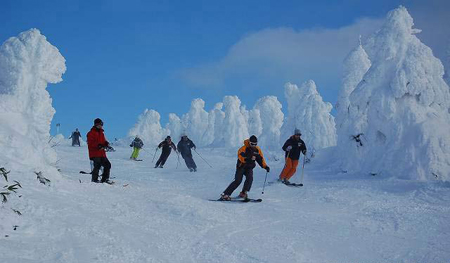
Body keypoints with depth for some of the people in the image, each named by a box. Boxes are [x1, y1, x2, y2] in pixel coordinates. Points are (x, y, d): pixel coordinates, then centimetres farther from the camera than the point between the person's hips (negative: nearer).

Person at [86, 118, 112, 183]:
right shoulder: (91, 133, -4)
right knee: (97, 166, -15)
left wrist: (106, 144, 1)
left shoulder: (101, 132, 21)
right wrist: (98, 145, -28)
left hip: (102, 153, 8)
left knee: (107, 165, 4)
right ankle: (94, 179, -4)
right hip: (95, 154, -8)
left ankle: (105, 179, 13)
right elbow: (90, 144, -15)